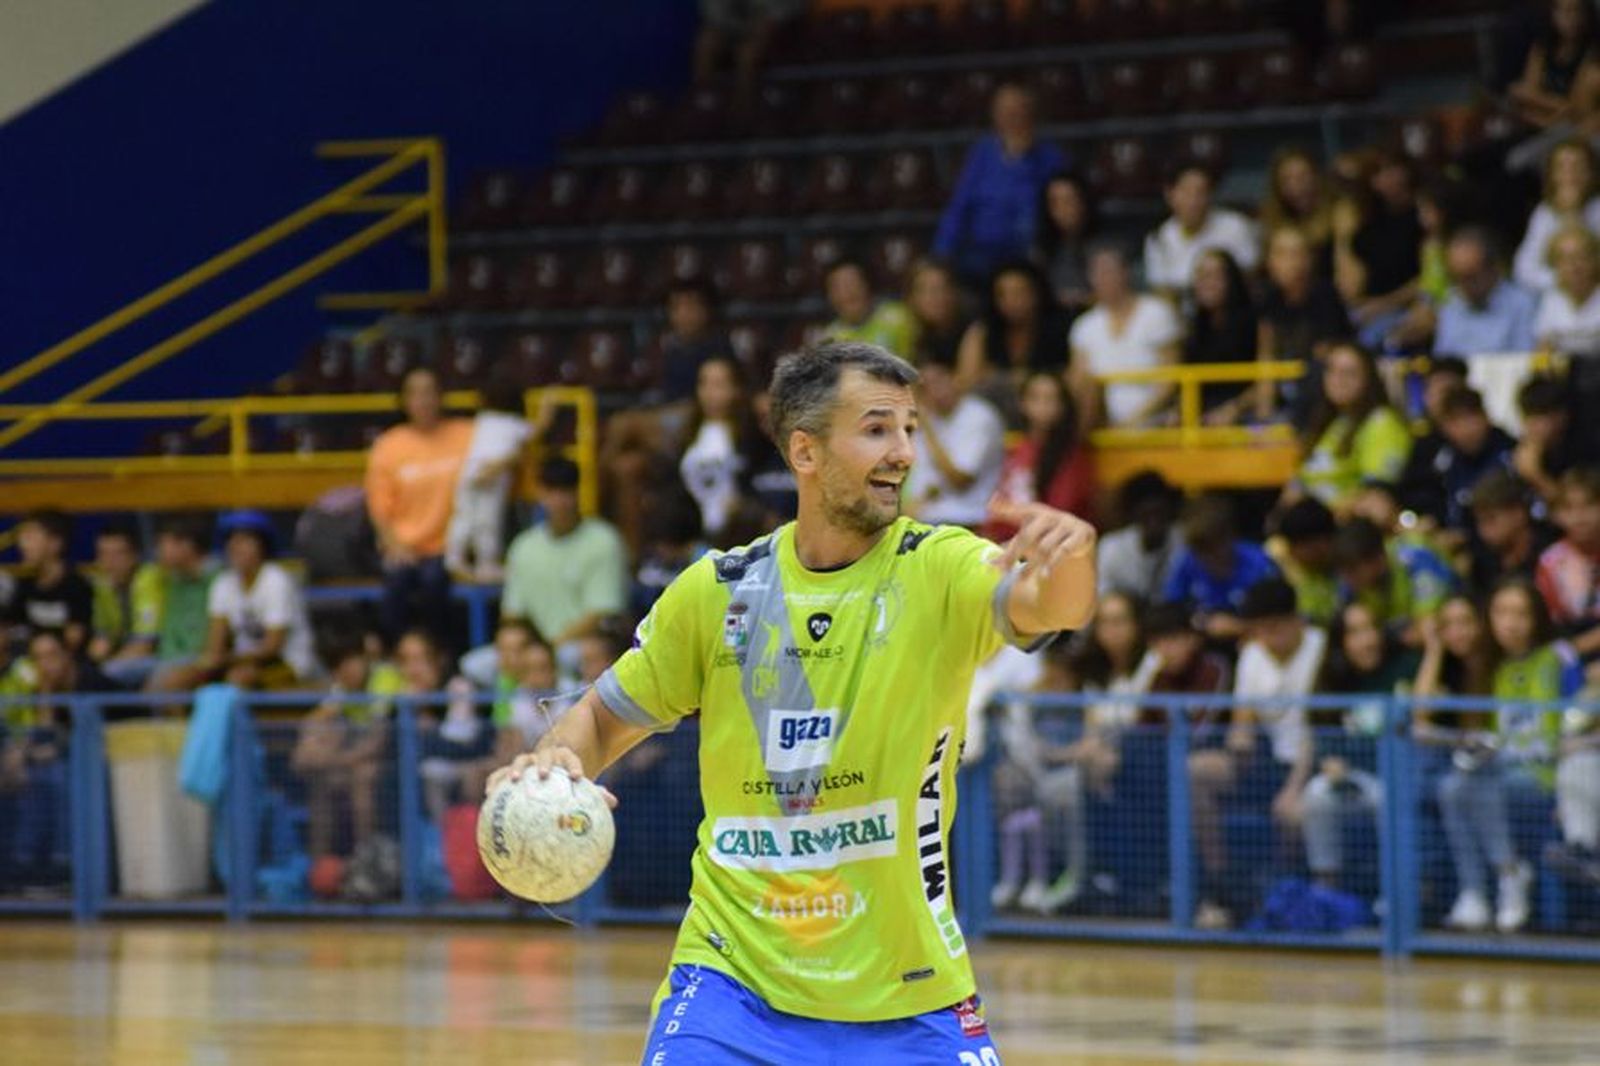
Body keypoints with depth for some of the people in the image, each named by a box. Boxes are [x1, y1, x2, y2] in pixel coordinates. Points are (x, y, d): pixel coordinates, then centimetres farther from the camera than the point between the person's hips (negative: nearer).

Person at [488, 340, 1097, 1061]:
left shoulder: (938, 570, -7)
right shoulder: (716, 590, 0)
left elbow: (1044, 604, -27)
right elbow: (606, 716, 12)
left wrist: (1070, 558, -50)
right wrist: (553, 760, -10)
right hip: (736, 972, 0)